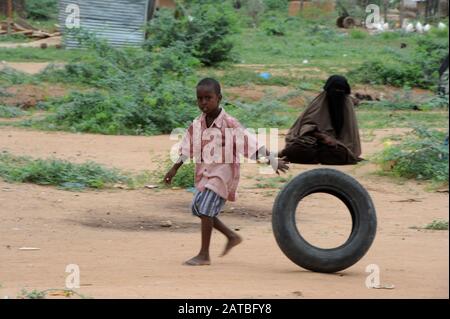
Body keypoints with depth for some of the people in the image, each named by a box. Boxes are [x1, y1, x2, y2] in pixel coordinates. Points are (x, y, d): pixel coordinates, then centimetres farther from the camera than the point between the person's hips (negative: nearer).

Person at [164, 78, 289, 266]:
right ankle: (232, 237, 26)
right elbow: (186, 149, 12)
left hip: (223, 172, -7)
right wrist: (174, 169, 11)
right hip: (204, 173, 7)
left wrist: (273, 161, -18)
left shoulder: (229, 124, -17)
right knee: (198, 208, 9)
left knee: (205, 207, -15)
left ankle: (204, 255, -7)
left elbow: (252, 143, -17)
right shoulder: (197, 125, 0)